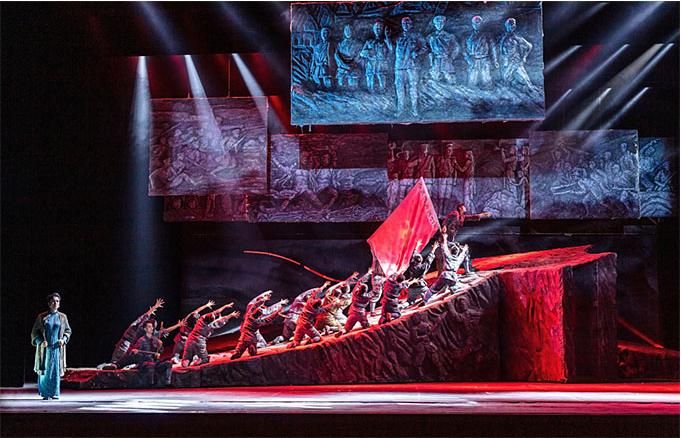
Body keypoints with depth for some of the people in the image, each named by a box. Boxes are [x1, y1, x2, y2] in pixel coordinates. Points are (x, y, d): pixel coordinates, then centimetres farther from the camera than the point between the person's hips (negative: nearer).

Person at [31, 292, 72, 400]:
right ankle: (45, 393, 8)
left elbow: (68, 330, 14)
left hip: (57, 348, 1)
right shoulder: (41, 317, 4)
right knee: (44, 370, -1)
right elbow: (35, 332, 6)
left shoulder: (62, 317, 8)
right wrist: (41, 341, -10)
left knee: (56, 370, -5)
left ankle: (54, 393, -1)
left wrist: (64, 339, -5)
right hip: (45, 348, -1)